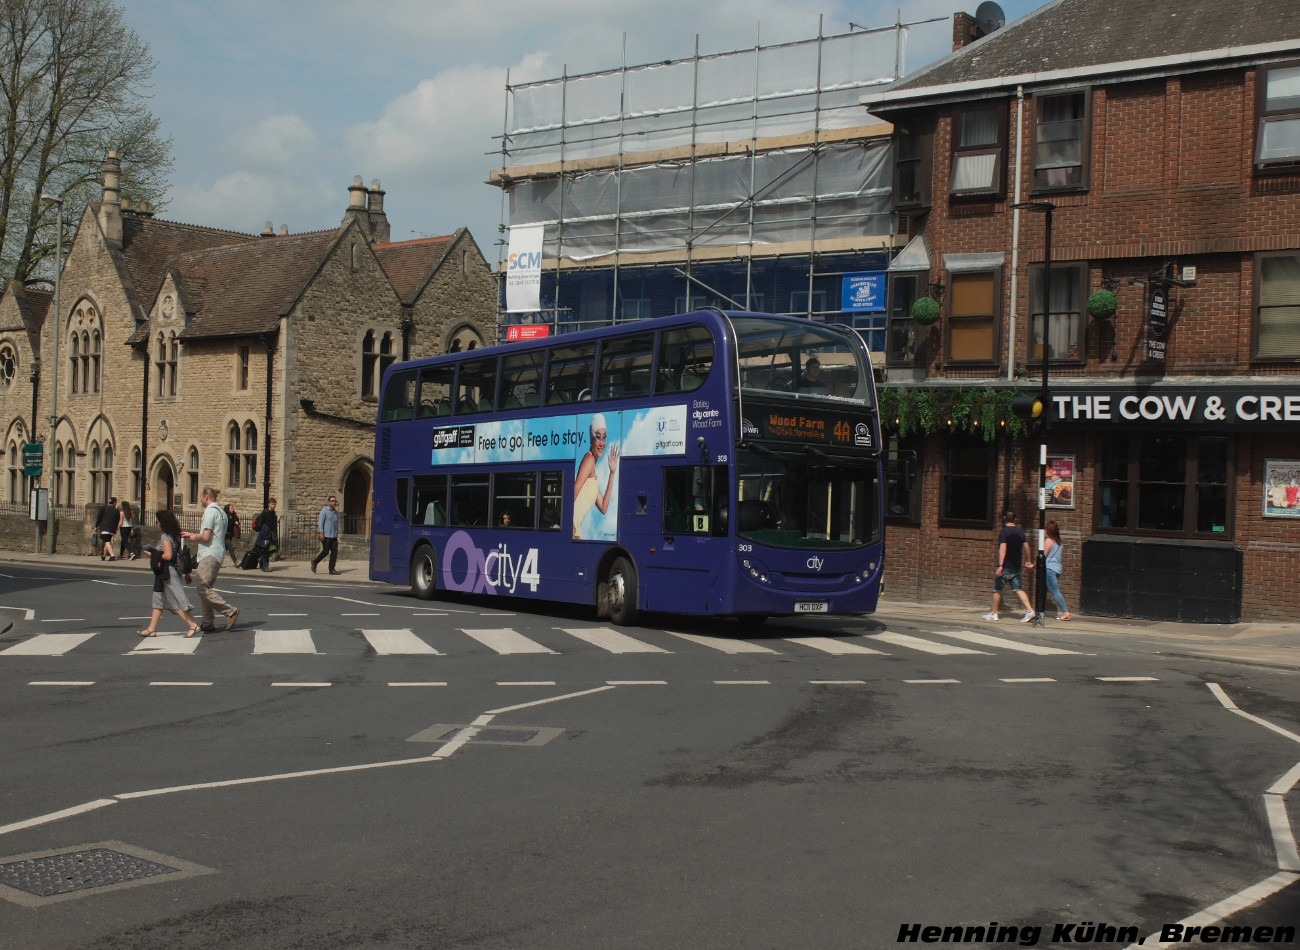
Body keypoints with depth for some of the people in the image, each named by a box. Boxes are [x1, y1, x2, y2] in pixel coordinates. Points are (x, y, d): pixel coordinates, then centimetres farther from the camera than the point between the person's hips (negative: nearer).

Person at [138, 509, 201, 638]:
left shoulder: (165, 537, -16)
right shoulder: (175, 536, 11)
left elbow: (168, 555, -23)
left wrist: (154, 555, -9)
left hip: (168, 573, -10)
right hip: (164, 573, 10)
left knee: (175, 602, -7)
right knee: (158, 600, 13)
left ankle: (193, 625, -7)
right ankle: (152, 629, 17)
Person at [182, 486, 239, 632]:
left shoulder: (210, 511, -11)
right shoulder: (220, 511, 20)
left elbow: (205, 537, -18)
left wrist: (194, 537, 3)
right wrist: (190, 534, 36)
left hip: (210, 555, -10)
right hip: (218, 554, 10)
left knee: (202, 587, -14)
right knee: (205, 588, 11)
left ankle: (230, 611, -17)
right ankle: (208, 622, 11)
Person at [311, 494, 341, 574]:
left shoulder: (336, 512, 15)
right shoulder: (324, 511, -4)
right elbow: (321, 522, -10)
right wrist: (321, 533, -19)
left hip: (334, 536, 6)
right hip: (326, 535, -6)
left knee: (334, 552, -3)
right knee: (325, 551, -4)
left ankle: (332, 569, -1)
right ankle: (315, 562, 18)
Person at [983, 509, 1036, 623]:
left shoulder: (1004, 531, -12)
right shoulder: (1020, 531, 7)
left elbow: (1003, 548, -21)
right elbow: (1026, 547, 11)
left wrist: (1000, 565, -24)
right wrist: (1027, 561, 24)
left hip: (1006, 566, -6)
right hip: (1017, 566, 6)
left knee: (997, 589, 7)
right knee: (1018, 589, 5)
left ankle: (993, 613, 14)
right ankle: (1029, 610, -10)